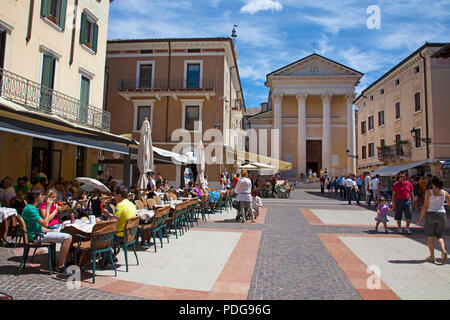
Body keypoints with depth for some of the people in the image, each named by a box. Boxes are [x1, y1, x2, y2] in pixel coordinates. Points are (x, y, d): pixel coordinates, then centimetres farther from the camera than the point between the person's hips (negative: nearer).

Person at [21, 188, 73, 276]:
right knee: (68, 237, -21)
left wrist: (50, 230, 11)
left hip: (38, 232, 11)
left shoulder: (34, 208, 14)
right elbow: (45, 224, -23)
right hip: (35, 236, -11)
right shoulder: (30, 209, -20)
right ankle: (61, 267, -17)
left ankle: (66, 260, 25)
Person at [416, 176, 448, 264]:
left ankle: (432, 256, 11)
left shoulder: (429, 192, -8)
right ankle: (443, 250, -10)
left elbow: (425, 206, -9)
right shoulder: (445, 193, 1)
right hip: (441, 214, 3)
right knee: (439, 236, 16)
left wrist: (420, 218, -4)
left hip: (430, 214, -3)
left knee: (430, 236, 10)